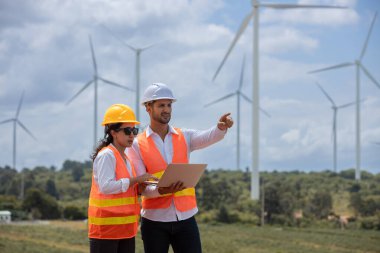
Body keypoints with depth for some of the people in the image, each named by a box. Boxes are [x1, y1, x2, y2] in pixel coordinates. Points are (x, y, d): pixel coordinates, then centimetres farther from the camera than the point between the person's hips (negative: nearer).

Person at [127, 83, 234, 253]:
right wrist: (160, 190, -25)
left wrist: (221, 128, -34)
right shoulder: (138, 145, 0)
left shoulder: (184, 137, 8)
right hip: (155, 220, -2)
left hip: (186, 218, 2)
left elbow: (208, 137, -12)